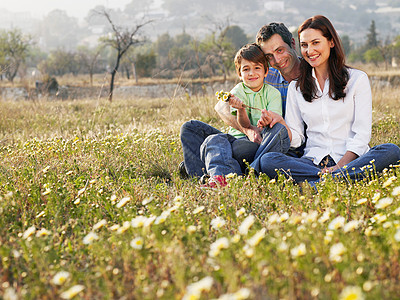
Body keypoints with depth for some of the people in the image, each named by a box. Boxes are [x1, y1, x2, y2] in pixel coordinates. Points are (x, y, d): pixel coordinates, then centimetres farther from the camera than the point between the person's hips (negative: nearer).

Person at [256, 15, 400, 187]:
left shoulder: (357, 79, 5)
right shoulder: (296, 87, 14)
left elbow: (362, 134, -2)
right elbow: (296, 139, 11)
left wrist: (340, 166, -16)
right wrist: (280, 123, -10)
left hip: (351, 159, -1)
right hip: (314, 162, 1)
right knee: (267, 161, -26)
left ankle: (315, 184, -39)